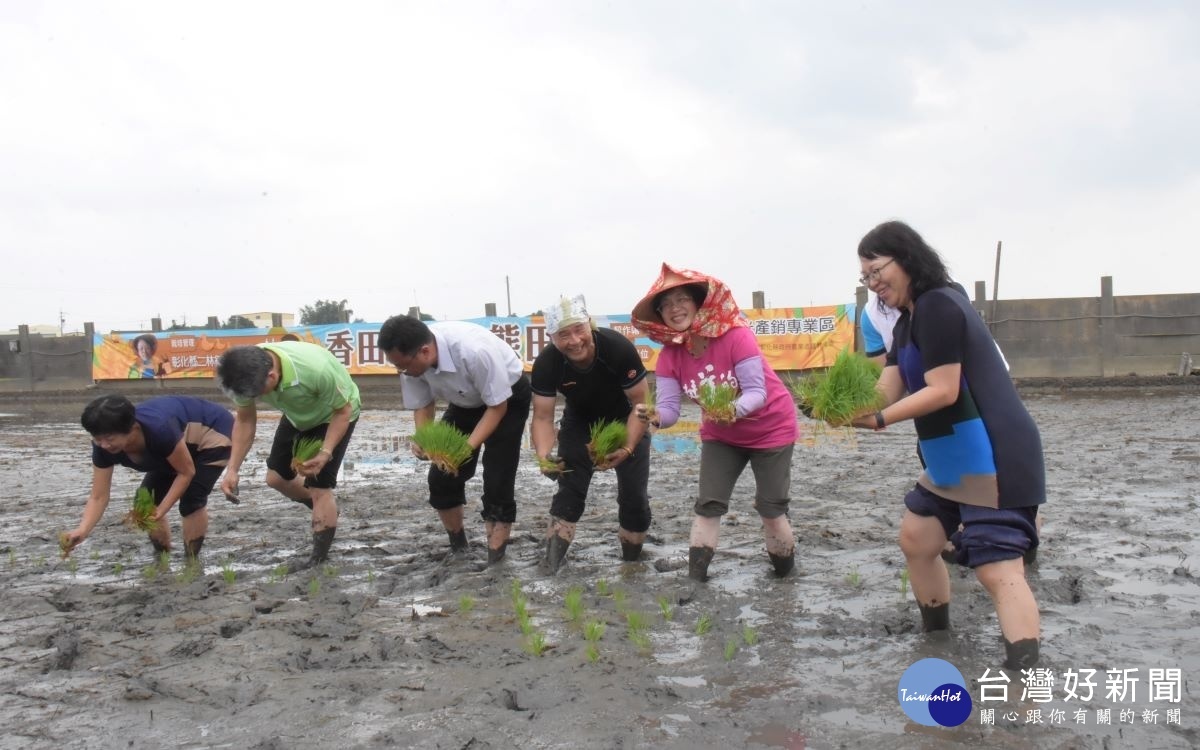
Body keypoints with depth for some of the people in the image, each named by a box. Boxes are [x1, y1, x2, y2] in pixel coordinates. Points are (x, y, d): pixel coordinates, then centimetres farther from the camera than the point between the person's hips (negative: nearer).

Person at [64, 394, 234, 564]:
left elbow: (186, 472, -26)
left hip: (212, 433, -7)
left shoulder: (159, 429, -41)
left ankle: (191, 560, 0)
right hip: (183, 440, 7)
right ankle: (162, 556, 18)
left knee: (191, 500, -19)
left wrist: (161, 510, -30)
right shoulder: (104, 447, -23)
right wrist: (82, 530, -34)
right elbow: (98, 497, -18)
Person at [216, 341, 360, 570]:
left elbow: (342, 411, -28)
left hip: (335, 414, -6)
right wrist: (233, 469, -19)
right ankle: (327, 511, 33)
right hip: (298, 416, 6)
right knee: (276, 477, 9)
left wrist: (325, 453, -40)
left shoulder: (316, 369, -45)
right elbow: (245, 420, -12)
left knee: (318, 486, -11)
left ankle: (319, 560, 3)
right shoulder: (247, 373, -28)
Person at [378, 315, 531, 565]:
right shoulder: (413, 360, -23)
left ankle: (493, 561, 1)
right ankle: (457, 548, 23)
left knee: (498, 481, -12)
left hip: (507, 397, -6)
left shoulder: (475, 351, -41)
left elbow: (497, 406, -29)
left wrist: (467, 447, -39)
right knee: (441, 476, 2)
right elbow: (423, 405, -7)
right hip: (466, 401, 6)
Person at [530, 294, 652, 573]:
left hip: (625, 422, -1)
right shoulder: (546, 364, -29)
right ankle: (549, 569, -4)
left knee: (634, 496, -2)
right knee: (569, 491, -8)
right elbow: (543, 417, -22)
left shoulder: (619, 348, -35)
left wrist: (627, 449, -38)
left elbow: (641, 403, -26)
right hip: (579, 423, 1)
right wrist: (544, 456, -41)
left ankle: (631, 562, 19)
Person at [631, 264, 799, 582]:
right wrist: (656, 416, -45)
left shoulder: (735, 336, -30)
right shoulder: (669, 355, -15)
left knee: (770, 506, 0)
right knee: (708, 504, -4)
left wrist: (735, 410, -54)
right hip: (721, 434, 4)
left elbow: (757, 392, -32)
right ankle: (695, 577, 1)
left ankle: (785, 575, 23)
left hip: (770, 428, -4)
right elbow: (669, 408, -21)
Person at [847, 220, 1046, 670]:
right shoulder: (908, 320, 15)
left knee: (998, 570, -16)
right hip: (951, 460, 11)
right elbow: (886, 392, 6)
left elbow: (943, 391, -22)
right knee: (916, 539, 18)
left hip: (993, 461, -11)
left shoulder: (938, 306, -16)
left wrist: (880, 420, -27)